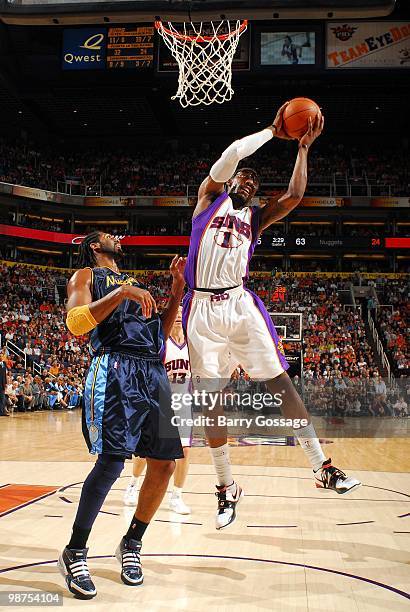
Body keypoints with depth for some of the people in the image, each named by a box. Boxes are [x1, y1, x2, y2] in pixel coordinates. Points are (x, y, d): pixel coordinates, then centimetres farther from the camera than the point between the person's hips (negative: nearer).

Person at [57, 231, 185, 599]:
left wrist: (177, 289, 18)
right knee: (112, 461, -17)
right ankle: (74, 553, 0)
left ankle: (132, 545, 20)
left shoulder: (135, 283, 32)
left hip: (154, 371, 7)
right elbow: (75, 323, -6)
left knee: (164, 463, 3)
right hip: (116, 368, -7)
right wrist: (121, 293, -17)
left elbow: (161, 332, 25)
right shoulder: (86, 275, 13)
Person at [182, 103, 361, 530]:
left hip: (239, 304, 2)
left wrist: (303, 147, 4)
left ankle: (321, 468, 5)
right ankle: (227, 488, 14)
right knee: (209, 397, 2)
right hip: (202, 307, -2)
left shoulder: (255, 217, 18)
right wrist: (273, 131, 4)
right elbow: (230, 155, -3)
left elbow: (295, 195, 3)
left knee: (280, 382, -3)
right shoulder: (210, 198, 11)